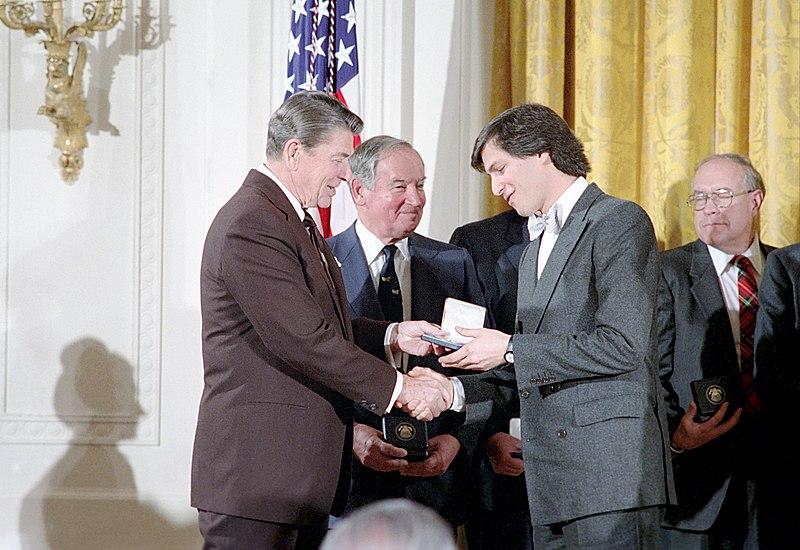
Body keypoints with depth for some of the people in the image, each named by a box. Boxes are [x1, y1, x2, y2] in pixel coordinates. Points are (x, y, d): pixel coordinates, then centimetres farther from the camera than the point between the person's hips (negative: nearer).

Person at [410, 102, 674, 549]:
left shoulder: (619, 222, -4)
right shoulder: (536, 247, 24)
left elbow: (623, 345, -15)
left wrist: (509, 348, -12)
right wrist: (455, 389, 7)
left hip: (611, 466, -8)